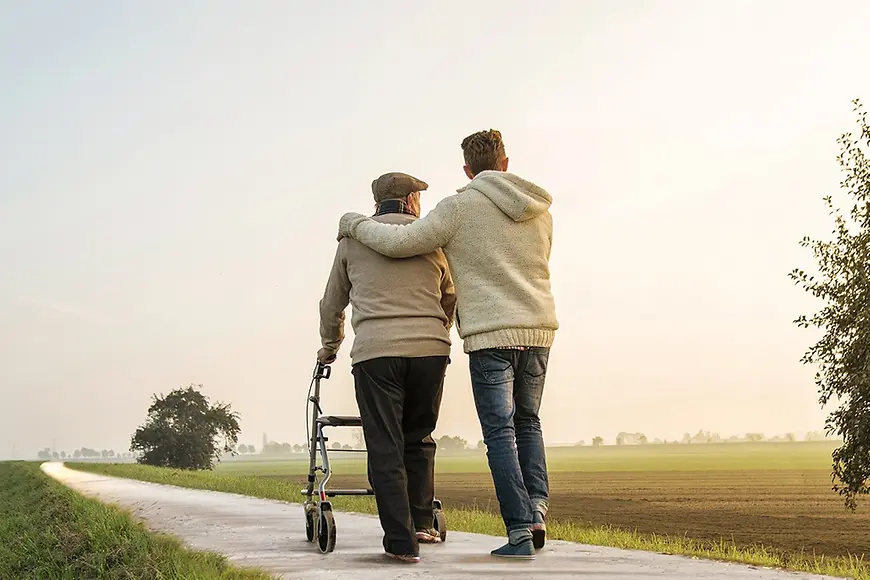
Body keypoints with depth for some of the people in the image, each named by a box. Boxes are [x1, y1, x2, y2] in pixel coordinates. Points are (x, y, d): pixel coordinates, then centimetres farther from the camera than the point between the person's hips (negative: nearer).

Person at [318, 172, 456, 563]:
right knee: (419, 441, 18)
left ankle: (402, 541, -5)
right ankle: (421, 523, 15)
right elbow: (450, 300, 25)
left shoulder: (353, 238, 16)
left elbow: (332, 305, 23)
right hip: (430, 350, 1)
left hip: (375, 353, -1)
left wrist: (329, 348, 40)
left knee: (385, 449, 0)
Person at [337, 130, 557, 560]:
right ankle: (536, 505, 3)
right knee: (527, 421, 18)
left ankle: (519, 531, -4)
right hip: (539, 329, 5)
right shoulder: (539, 213, 12)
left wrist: (354, 223, 5)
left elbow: (400, 242, -13)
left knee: (500, 431, -1)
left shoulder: (461, 208, -6)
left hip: (491, 334, -5)